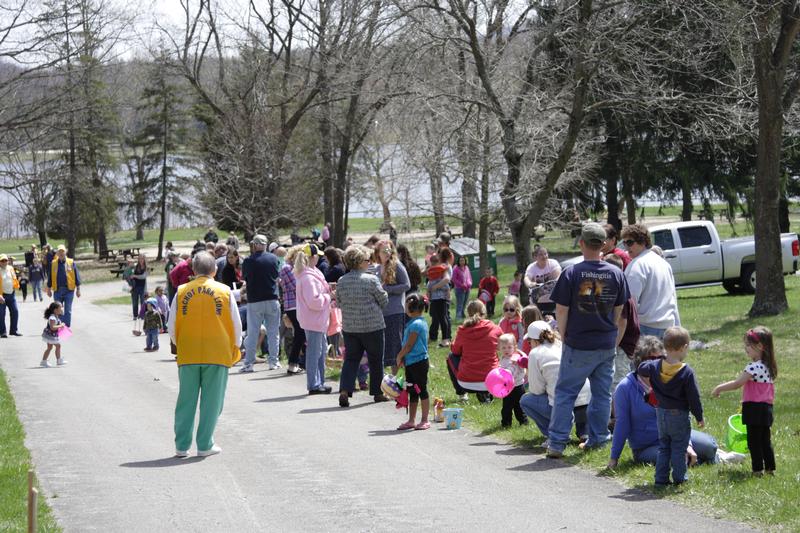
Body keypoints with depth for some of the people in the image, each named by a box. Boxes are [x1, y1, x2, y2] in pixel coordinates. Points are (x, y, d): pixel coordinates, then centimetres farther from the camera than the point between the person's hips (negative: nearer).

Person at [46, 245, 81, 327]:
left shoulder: (71, 263, 1)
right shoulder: (53, 263, 5)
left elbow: (76, 276, 3)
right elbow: (50, 277, 12)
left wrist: (78, 289, 1)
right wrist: (49, 289, 11)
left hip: (69, 290, -1)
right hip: (57, 290, 1)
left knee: (68, 311, 1)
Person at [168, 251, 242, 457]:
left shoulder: (182, 292, 3)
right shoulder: (224, 292, 0)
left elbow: (172, 327, 6)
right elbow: (236, 326, 4)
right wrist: (234, 350, 18)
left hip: (188, 355, 1)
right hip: (218, 354, -1)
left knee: (186, 402, 9)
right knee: (211, 402, 5)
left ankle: (182, 446, 10)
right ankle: (204, 446, 7)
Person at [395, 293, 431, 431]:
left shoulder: (416, 324, -18)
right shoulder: (415, 322, 13)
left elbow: (409, 345, -18)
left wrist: (400, 356, -4)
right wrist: (402, 358, 15)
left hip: (418, 362, -10)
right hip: (411, 363, 10)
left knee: (421, 390, -2)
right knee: (412, 392, 13)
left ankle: (425, 420, 5)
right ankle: (411, 420, 19)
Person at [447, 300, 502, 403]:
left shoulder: (463, 330, -5)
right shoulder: (495, 329, -4)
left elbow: (455, 350, 11)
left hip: (466, 383, 0)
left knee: (451, 358, 29)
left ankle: (461, 393, 25)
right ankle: (485, 394, 14)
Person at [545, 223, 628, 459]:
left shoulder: (571, 273, -12)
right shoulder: (616, 273, -1)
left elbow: (561, 310, -8)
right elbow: (619, 311, 8)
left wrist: (564, 337, 6)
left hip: (578, 345, -3)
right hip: (607, 346, 3)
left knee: (565, 393, 3)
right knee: (602, 393, 13)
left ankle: (557, 443, 2)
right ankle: (597, 439, 17)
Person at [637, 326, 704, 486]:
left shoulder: (655, 366, -5)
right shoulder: (687, 372, -18)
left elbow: (641, 369, 15)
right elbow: (694, 397, -13)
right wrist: (699, 417, -3)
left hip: (661, 413, 5)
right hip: (679, 415, -5)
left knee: (663, 447, 15)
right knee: (679, 447, 6)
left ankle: (661, 478, 13)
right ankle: (679, 478, 11)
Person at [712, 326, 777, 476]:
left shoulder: (754, 367, -19)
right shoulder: (767, 366, 10)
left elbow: (737, 384, -19)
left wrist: (719, 388, -8)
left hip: (754, 408, -9)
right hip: (767, 408, 9)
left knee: (754, 441, -1)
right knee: (765, 440, 15)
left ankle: (758, 469, 1)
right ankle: (770, 468, 19)